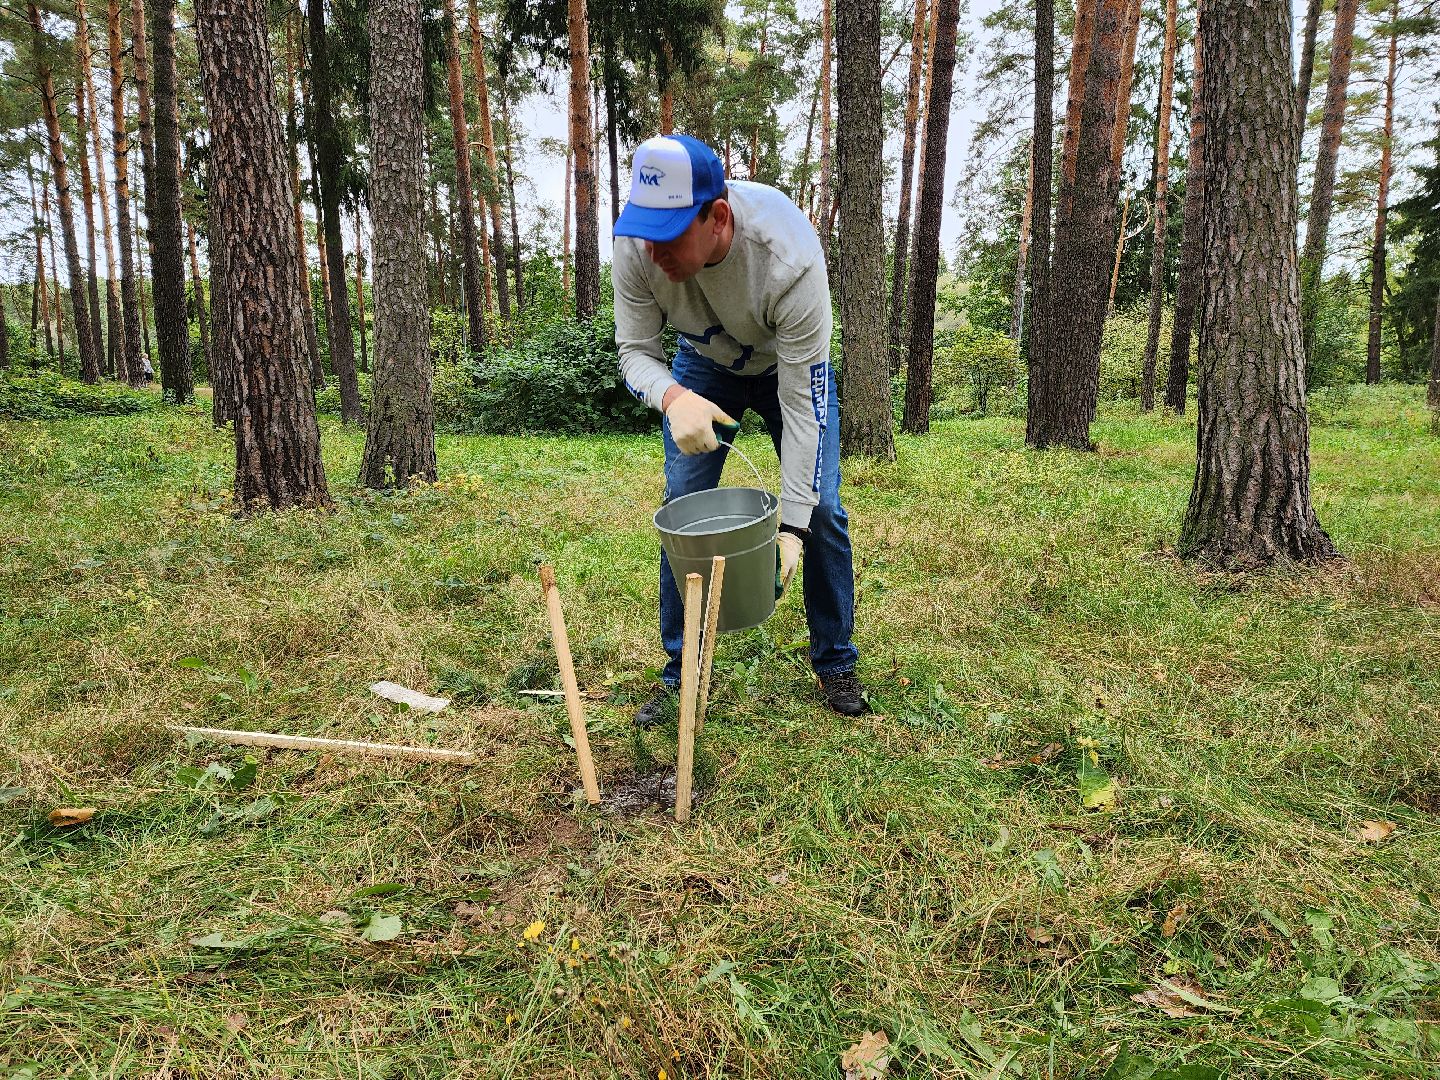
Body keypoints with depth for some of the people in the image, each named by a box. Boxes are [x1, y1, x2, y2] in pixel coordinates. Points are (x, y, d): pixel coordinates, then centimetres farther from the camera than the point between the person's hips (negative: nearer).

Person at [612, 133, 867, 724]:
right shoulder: (637, 245, -32)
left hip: (790, 364, -2)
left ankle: (835, 664, 11)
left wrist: (792, 525, -37)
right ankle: (680, 674, 7)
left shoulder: (789, 259, -41)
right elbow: (636, 351, -22)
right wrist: (674, 398, -47)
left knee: (821, 509, -9)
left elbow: (802, 401, -36)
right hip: (703, 366, 2)